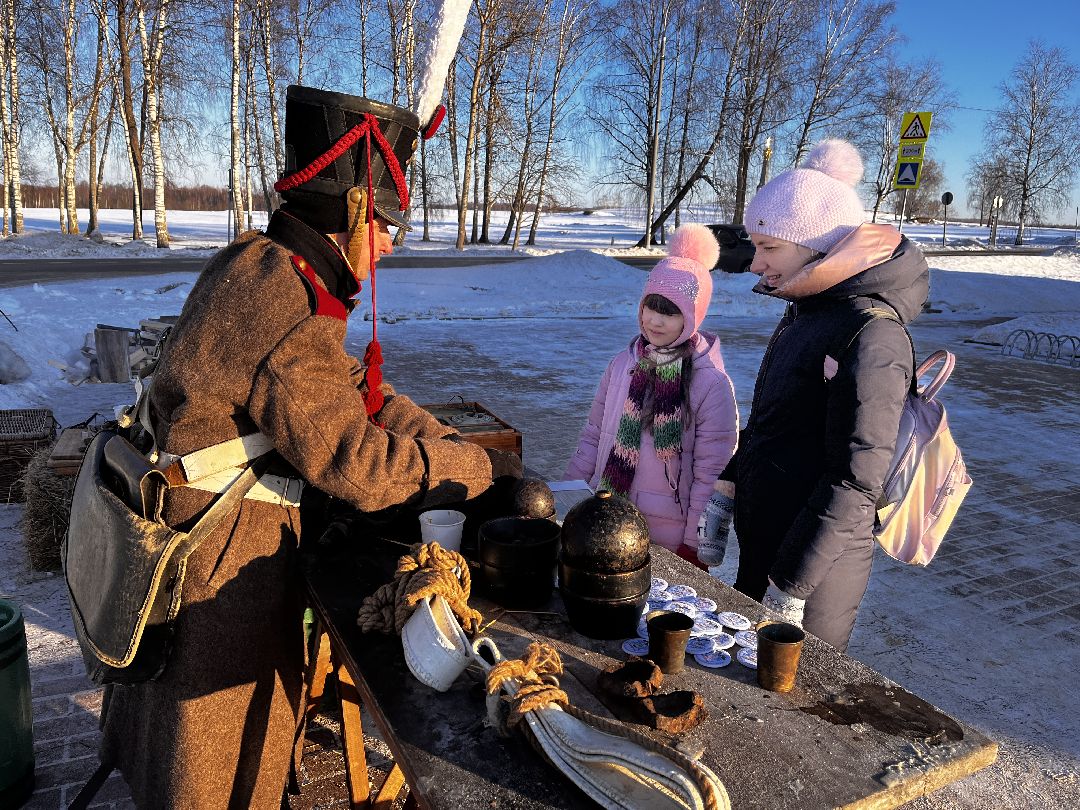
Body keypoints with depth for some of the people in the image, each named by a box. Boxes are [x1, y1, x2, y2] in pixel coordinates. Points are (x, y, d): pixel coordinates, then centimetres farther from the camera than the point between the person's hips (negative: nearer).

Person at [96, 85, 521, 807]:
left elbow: (353, 387, 5)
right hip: (223, 565, -9)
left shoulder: (252, 264, 2)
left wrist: (451, 443, -2)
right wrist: (478, 465, -15)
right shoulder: (292, 320, -30)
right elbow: (360, 467, -28)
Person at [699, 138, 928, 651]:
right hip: (760, 542, 9)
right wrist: (725, 493, 11)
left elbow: (855, 482, -24)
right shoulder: (803, 313, 7)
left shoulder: (871, 338, -22)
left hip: (816, 564, -9)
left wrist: (791, 587, -21)